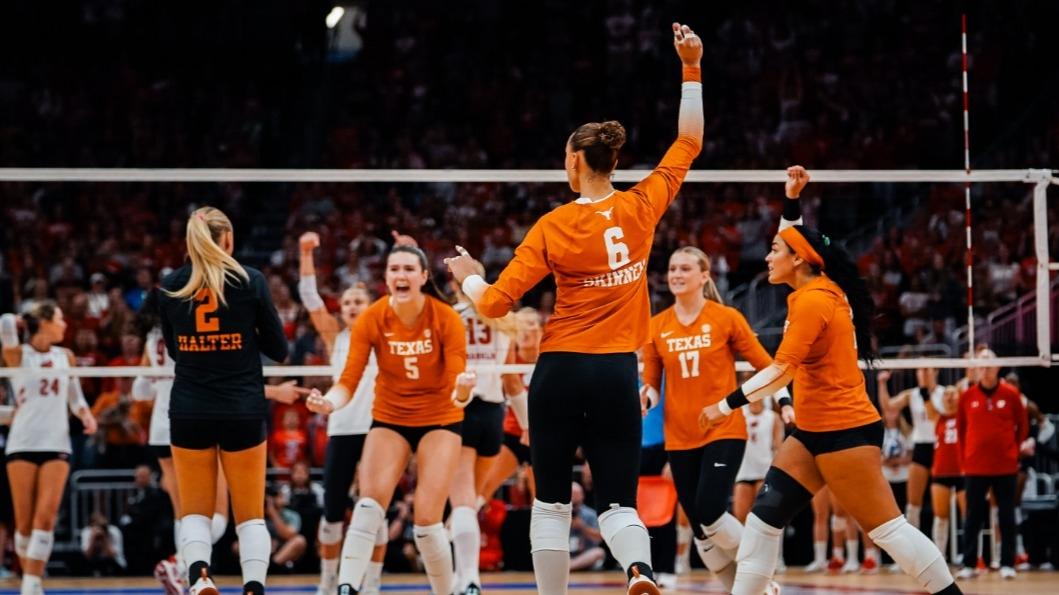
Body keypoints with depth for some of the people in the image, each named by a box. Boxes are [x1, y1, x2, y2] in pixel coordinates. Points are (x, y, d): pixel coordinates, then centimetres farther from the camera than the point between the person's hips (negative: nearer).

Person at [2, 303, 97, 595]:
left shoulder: (66, 356, 13)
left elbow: (75, 398, 21)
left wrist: (86, 415, 1)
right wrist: (25, 319, 2)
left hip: (56, 443, 2)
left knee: (46, 516, -13)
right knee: (24, 521, -1)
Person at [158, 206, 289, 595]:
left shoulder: (170, 286, 2)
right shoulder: (250, 281, -5)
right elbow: (278, 350, 1)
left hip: (189, 411, 2)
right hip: (243, 411, -1)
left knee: (195, 510, 10)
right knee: (250, 513, 7)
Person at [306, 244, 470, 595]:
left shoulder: (446, 318, -18)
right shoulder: (371, 319, -14)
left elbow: (456, 389, -20)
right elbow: (349, 381, -16)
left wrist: (462, 391, -44)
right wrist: (329, 402, -38)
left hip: (439, 420, -1)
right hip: (389, 419, 1)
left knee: (427, 520, -12)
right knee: (369, 503, -20)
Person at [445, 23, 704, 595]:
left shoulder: (553, 226, -7)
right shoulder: (641, 207, -2)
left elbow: (494, 303, -6)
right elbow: (689, 141, 12)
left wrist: (466, 274, 14)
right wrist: (691, 68, 12)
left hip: (560, 371, -2)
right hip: (617, 373, 2)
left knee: (551, 502, 10)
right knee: (619, 503, 2)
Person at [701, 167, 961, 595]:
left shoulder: (813, 302, -16)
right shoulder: (822, 288, 10)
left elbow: (781, 371, -21)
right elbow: (795, 239, 31)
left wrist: (728, 405, -17)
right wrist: (791, 199, 24)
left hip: (845, 431, -10)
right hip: (814, 432, 10)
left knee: (886, 528, -8)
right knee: (764, 516, 5)